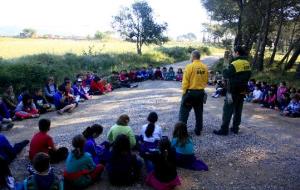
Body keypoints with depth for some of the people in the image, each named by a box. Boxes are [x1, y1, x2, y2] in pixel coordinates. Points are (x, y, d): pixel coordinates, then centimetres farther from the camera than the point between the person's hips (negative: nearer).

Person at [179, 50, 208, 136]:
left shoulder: (190, 66, -13)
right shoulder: (205, 67, 1)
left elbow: (185, 81, -14)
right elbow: (206, 81, 7)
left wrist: (184, 91, -4)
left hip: (190, 92, -5)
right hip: (201, 92, 5)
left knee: (184, 111, 5)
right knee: (199, 112, 16)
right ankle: (198, 130, 25)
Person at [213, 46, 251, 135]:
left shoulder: (234, 64, -17)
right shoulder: (247, 64, 8)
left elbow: (226, 75, -10)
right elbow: (248, 76, 17)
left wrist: (225, 67, 6)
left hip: (233, 91, -8)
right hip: (242, 91, 8)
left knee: (228, 110, -2)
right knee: (238, 110, 15)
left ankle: (224, 130, 1)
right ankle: (235, 128, 23)